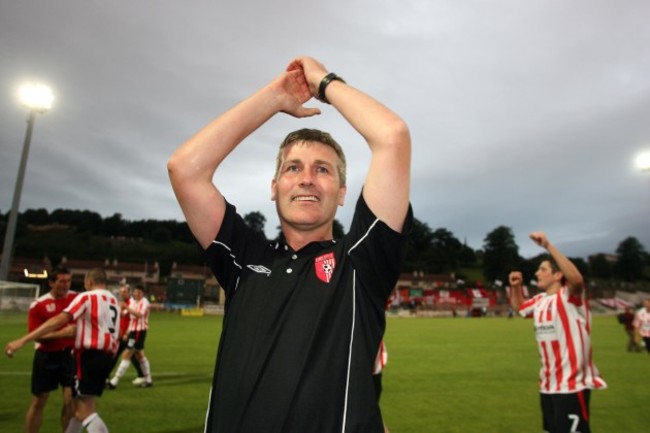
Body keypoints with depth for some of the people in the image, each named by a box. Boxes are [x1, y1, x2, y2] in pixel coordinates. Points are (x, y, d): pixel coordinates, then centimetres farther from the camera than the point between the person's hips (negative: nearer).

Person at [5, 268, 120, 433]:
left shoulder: (86, 297, -6)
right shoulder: (114, 301, 16)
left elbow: (59, 320, -18)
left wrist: (22, 340, -20)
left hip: (90, 356, -8)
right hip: (106, 356, 8)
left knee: (85, 410, -8)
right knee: (80, 404, 22)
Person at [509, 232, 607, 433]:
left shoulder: (569, 296, -14)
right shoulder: (540, 300, 9)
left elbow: (577, 278, -37)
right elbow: (519, 307, 27)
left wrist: (548, 246, -39)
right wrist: (515, 286, 8)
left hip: (572, 384, -8)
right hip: (548, 383, 8)